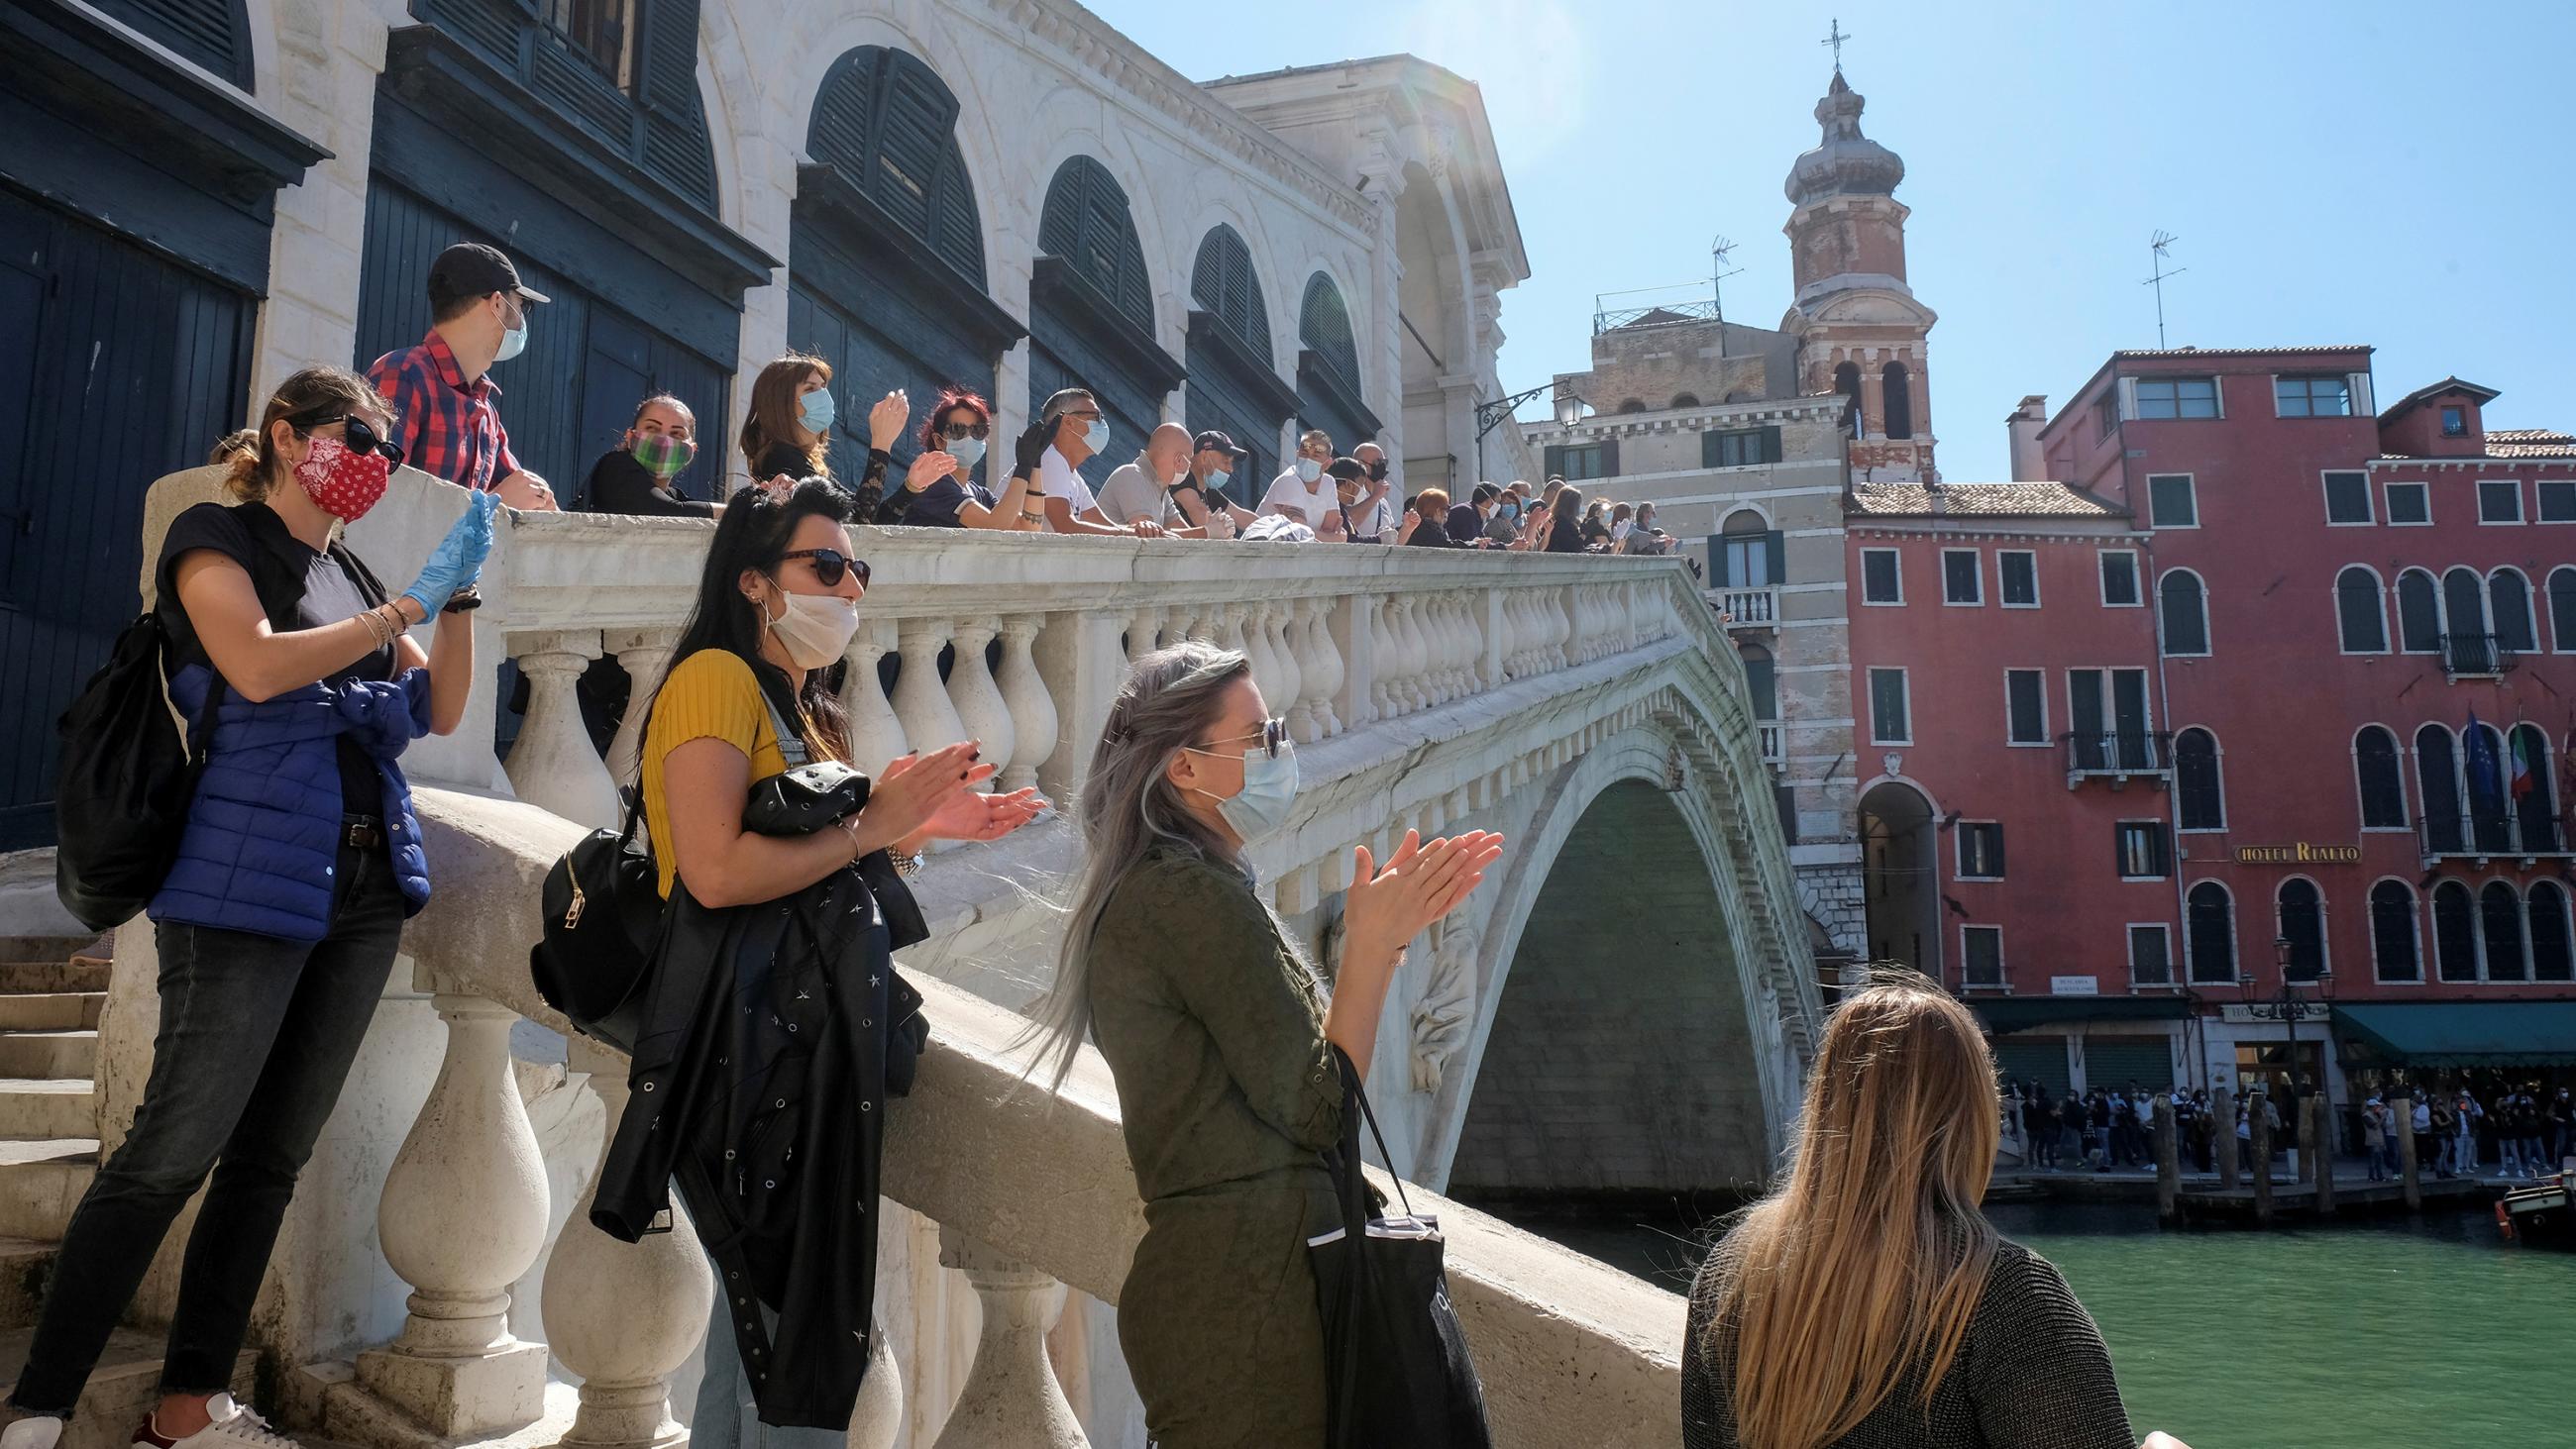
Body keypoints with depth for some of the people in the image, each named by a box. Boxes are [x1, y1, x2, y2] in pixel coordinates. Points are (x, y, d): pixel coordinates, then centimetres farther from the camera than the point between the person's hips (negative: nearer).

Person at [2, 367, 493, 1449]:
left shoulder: (350, 574, 19)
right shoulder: (216, 540, 0)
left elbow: (439, 712, 14)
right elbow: (257, 666, -18)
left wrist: (459, 595, 3)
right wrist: (407, 606, -12)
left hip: (362, 883, 7)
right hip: (251, 882, -7)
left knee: (271, 1158, 8)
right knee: (171, 1152, -8)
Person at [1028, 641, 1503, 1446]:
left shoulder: (1145, 892, 13)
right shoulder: (1197, 896, -17)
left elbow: (1283, 1061, 12)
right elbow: (1315, 1111, -17)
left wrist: (1384, 926, 9)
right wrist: (1374, 944, -10)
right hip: (1250, 1285, -10)